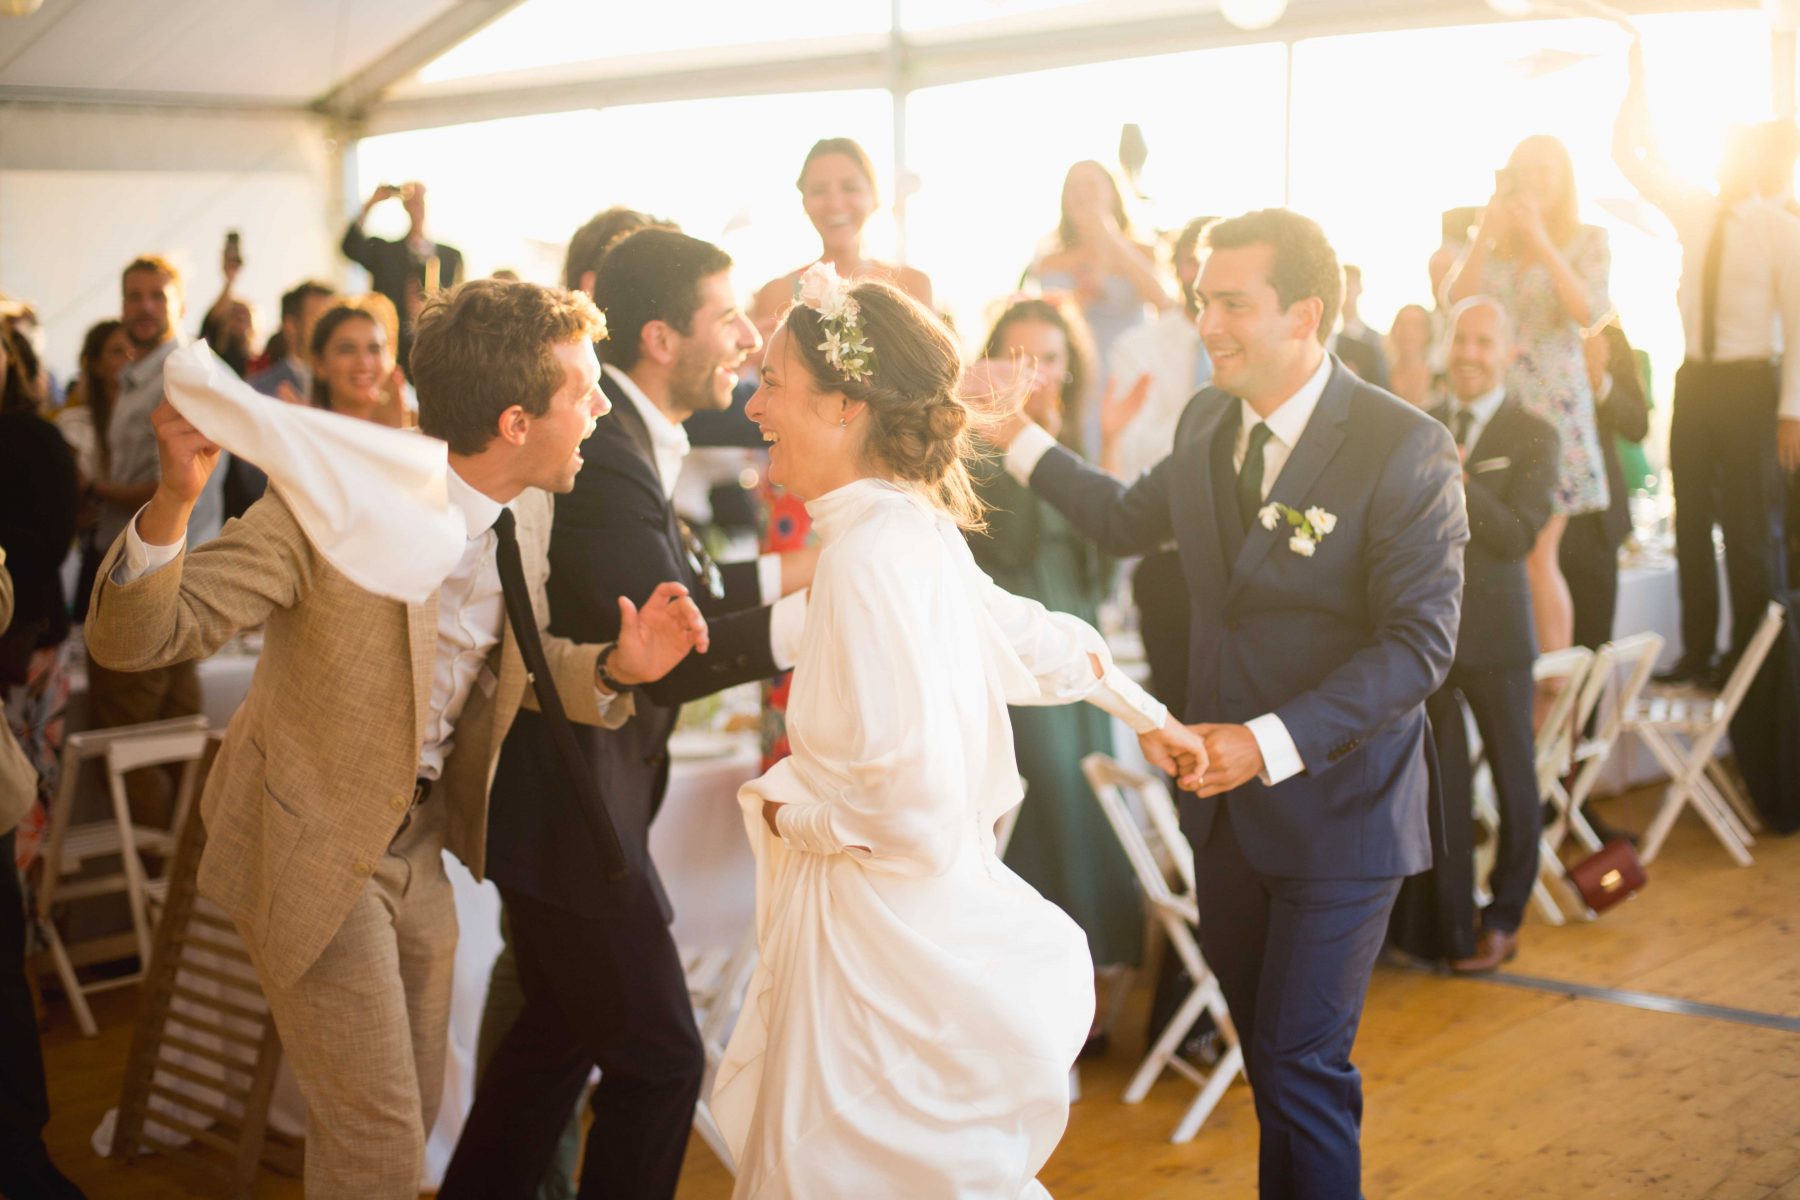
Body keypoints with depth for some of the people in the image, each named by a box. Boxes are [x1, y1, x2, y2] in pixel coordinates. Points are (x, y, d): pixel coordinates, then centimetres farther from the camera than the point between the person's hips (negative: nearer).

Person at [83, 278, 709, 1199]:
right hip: (313, 846, -7)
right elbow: (130, 639, -26)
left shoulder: (527, 511, -6)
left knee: (413, 1112, 21)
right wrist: (173, 502, -46)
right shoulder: (331, 499, -27)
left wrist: (613, 669, -11)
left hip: (420, 837, 7)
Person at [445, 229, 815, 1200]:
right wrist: (817, 612, -34)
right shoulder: (605, 455, -25)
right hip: (569, 810, -11)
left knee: (557, 1030, 24)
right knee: (658, 1059, 1)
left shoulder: (618, 431, 8)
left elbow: (661, 592, 12)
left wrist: (785, 572, 6)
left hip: (558, 792, 11)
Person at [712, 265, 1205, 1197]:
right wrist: (1146, 712, 35)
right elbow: (1035, 638, 19)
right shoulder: (913, 527, 4)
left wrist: (783, 808, -10)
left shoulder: (868, 556, -23)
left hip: (884, 940, -9)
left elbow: (916, 806, -27)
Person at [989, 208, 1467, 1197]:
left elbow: (1419, 641, -20)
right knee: (1268, 1054, 17)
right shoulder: (1207, 423, 3)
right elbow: (1130, 520, 22)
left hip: (1336, 808, -6)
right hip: (1228, 798, 6)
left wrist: (1271, 742, -27)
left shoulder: (1406, 448, -18)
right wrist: (1018, 438, 15)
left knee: (1302, 1063, -4)